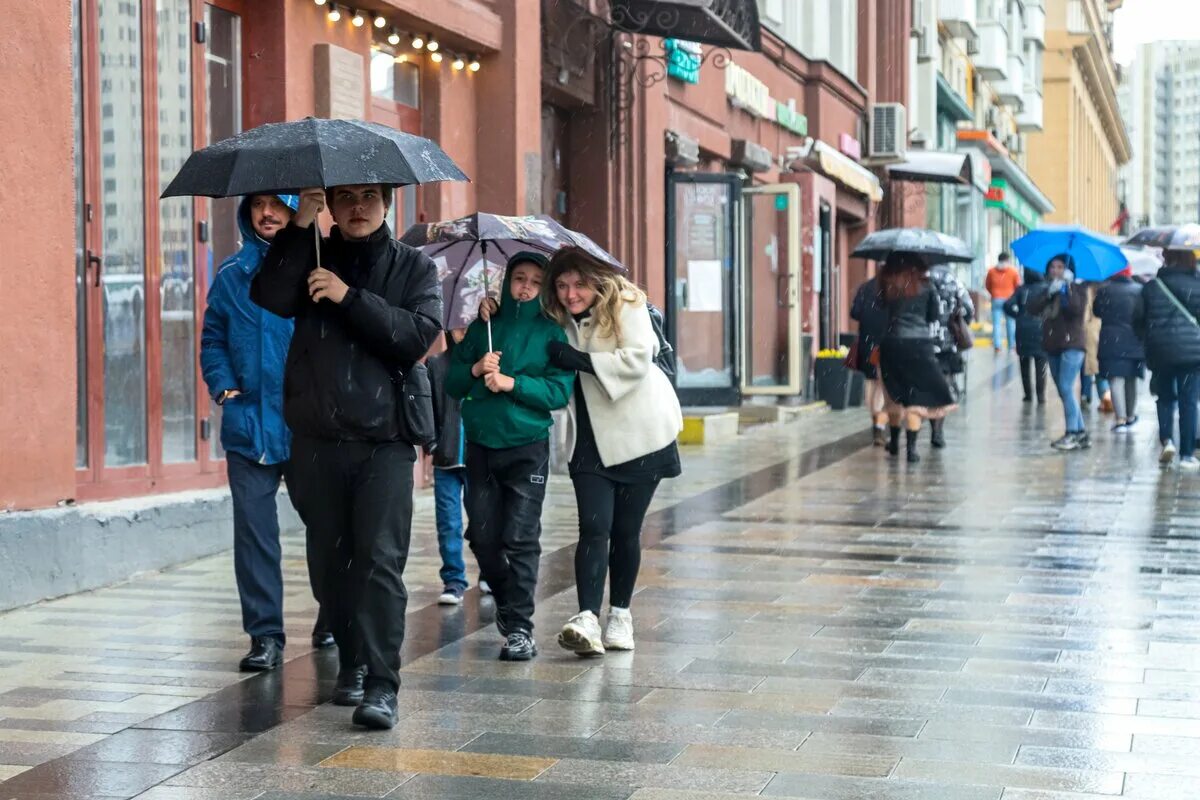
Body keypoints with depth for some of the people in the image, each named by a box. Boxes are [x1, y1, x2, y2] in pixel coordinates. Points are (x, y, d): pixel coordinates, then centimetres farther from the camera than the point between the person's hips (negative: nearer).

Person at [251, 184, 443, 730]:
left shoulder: (413, 267, 9)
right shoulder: (313, 256, 12)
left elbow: (420, 335, -8)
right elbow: (271, 298, -9)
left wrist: (350, 297, -14)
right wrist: (300, 226, -14)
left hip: (385, 442, -2)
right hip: (317, 441, 3)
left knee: (380, 559, -12)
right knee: (329, 561, 9)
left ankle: (381, 685, -13)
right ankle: (351, 662, 26)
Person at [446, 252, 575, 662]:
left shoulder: (550, 332, 3)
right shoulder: (482, 327, 11)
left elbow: (560, 391, -7)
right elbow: (452, 383, 9)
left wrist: (512, 383, -15)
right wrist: (476, 369, -10)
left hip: (527, 448, -3)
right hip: (481, 446, 3)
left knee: (521, 539, -7)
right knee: (482, 536, 7)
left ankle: (520, 627, -3)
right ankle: (505, 601, 31)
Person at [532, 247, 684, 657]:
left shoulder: (625, 304, -9)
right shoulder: (557, 320, 4)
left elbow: (637, 360, -19)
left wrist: (578, 359, -19)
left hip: (638, 435, -2)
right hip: (591, 439, 3)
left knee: (626, 531, 7)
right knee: (594, 527, -11)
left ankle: (620, 614, 23)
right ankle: (587, 618, -20)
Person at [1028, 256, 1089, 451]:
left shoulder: (1077, 289, 0)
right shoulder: (1047, 291, 15)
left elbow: (1077, 309, -21)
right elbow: (1033, 308, -5)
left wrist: (1067, 288, -19)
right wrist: (1049, 292, -16)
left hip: (1072, 344, -7)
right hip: (1052, 346, 7)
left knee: (1066, 388, -18)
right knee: (1064, 391, 8)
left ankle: (1072, 433, -18)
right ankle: (1081, 434, 14)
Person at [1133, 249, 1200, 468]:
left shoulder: (1151, 287, 2)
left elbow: (1138, 319, 3)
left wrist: (1148, 339, 19)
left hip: (1160, 351, 2)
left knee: (1165, 398, 17)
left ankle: (1167, 439, -4)